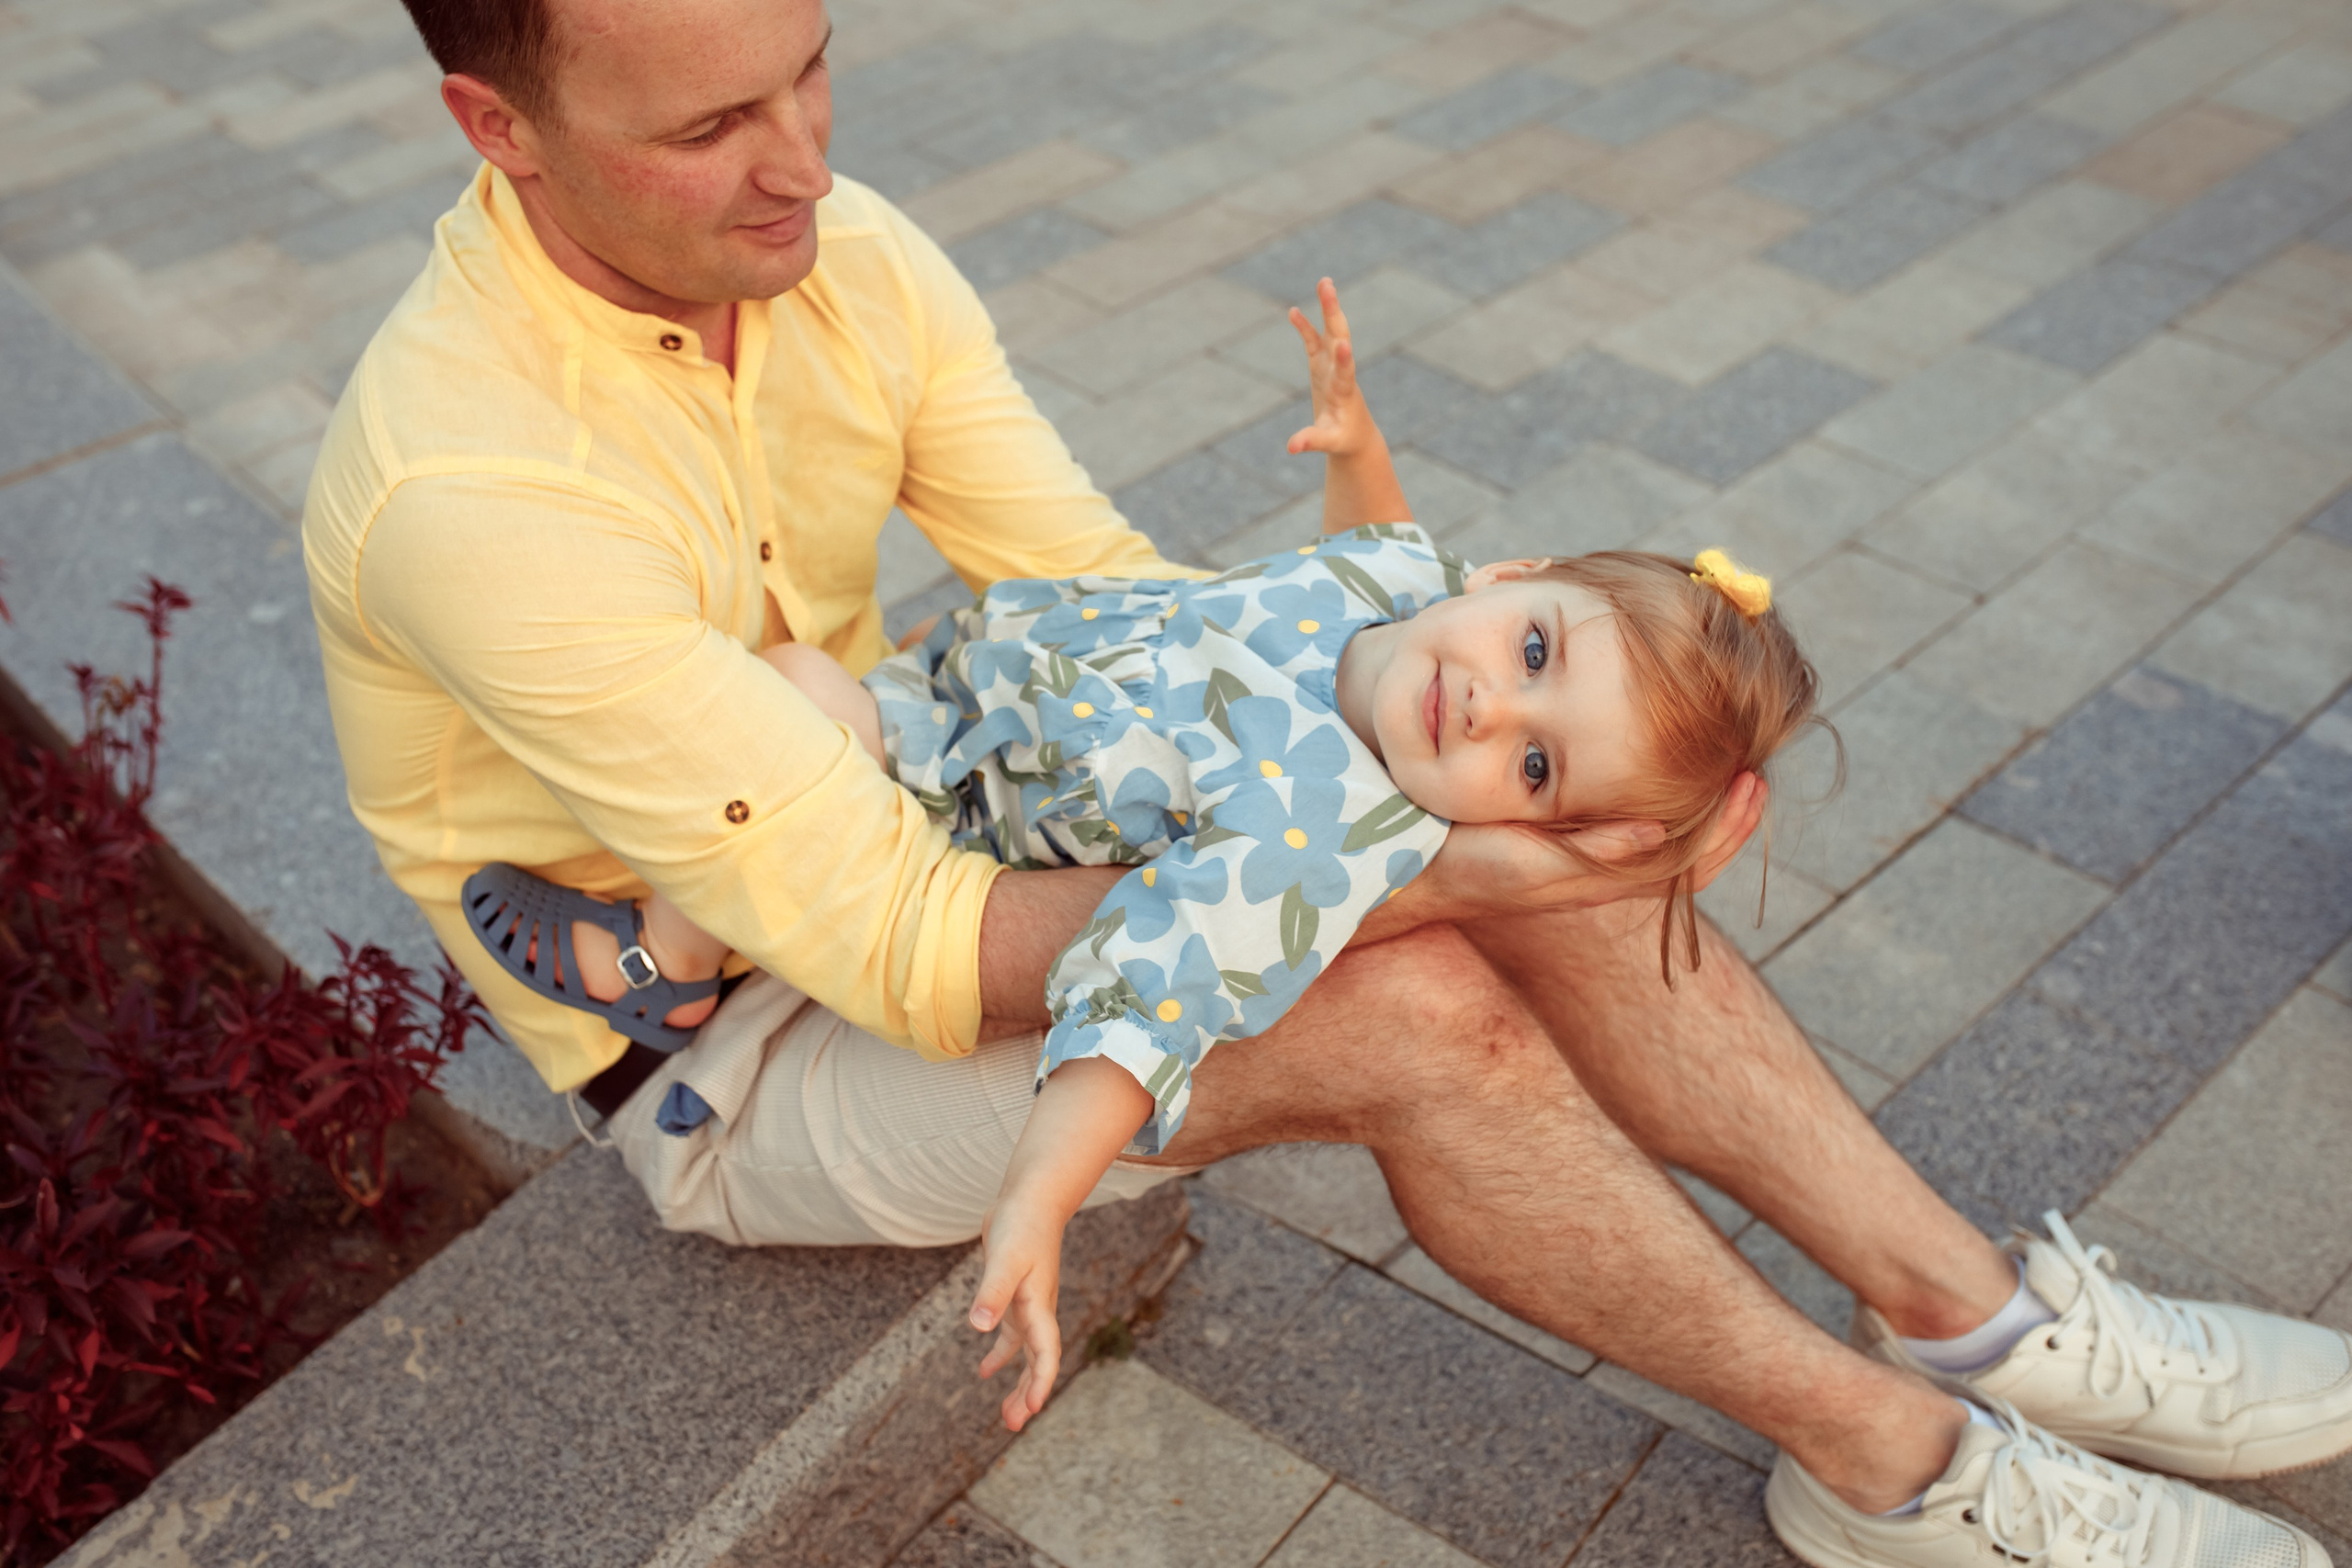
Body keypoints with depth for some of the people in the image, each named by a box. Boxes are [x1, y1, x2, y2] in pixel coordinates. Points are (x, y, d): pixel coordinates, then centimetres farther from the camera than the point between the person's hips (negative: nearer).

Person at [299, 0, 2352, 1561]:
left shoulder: (837, 250, -9)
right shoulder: (474, 484, -33)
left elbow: (1104, 584, -6)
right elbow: (906, 954, -34)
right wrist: (1413, 871, -36)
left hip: (891, 834, 7)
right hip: (734, 1057, -6)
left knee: (1497, 822, -13)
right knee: (1409, 1011, -25)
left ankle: (1980, 1316, -1)